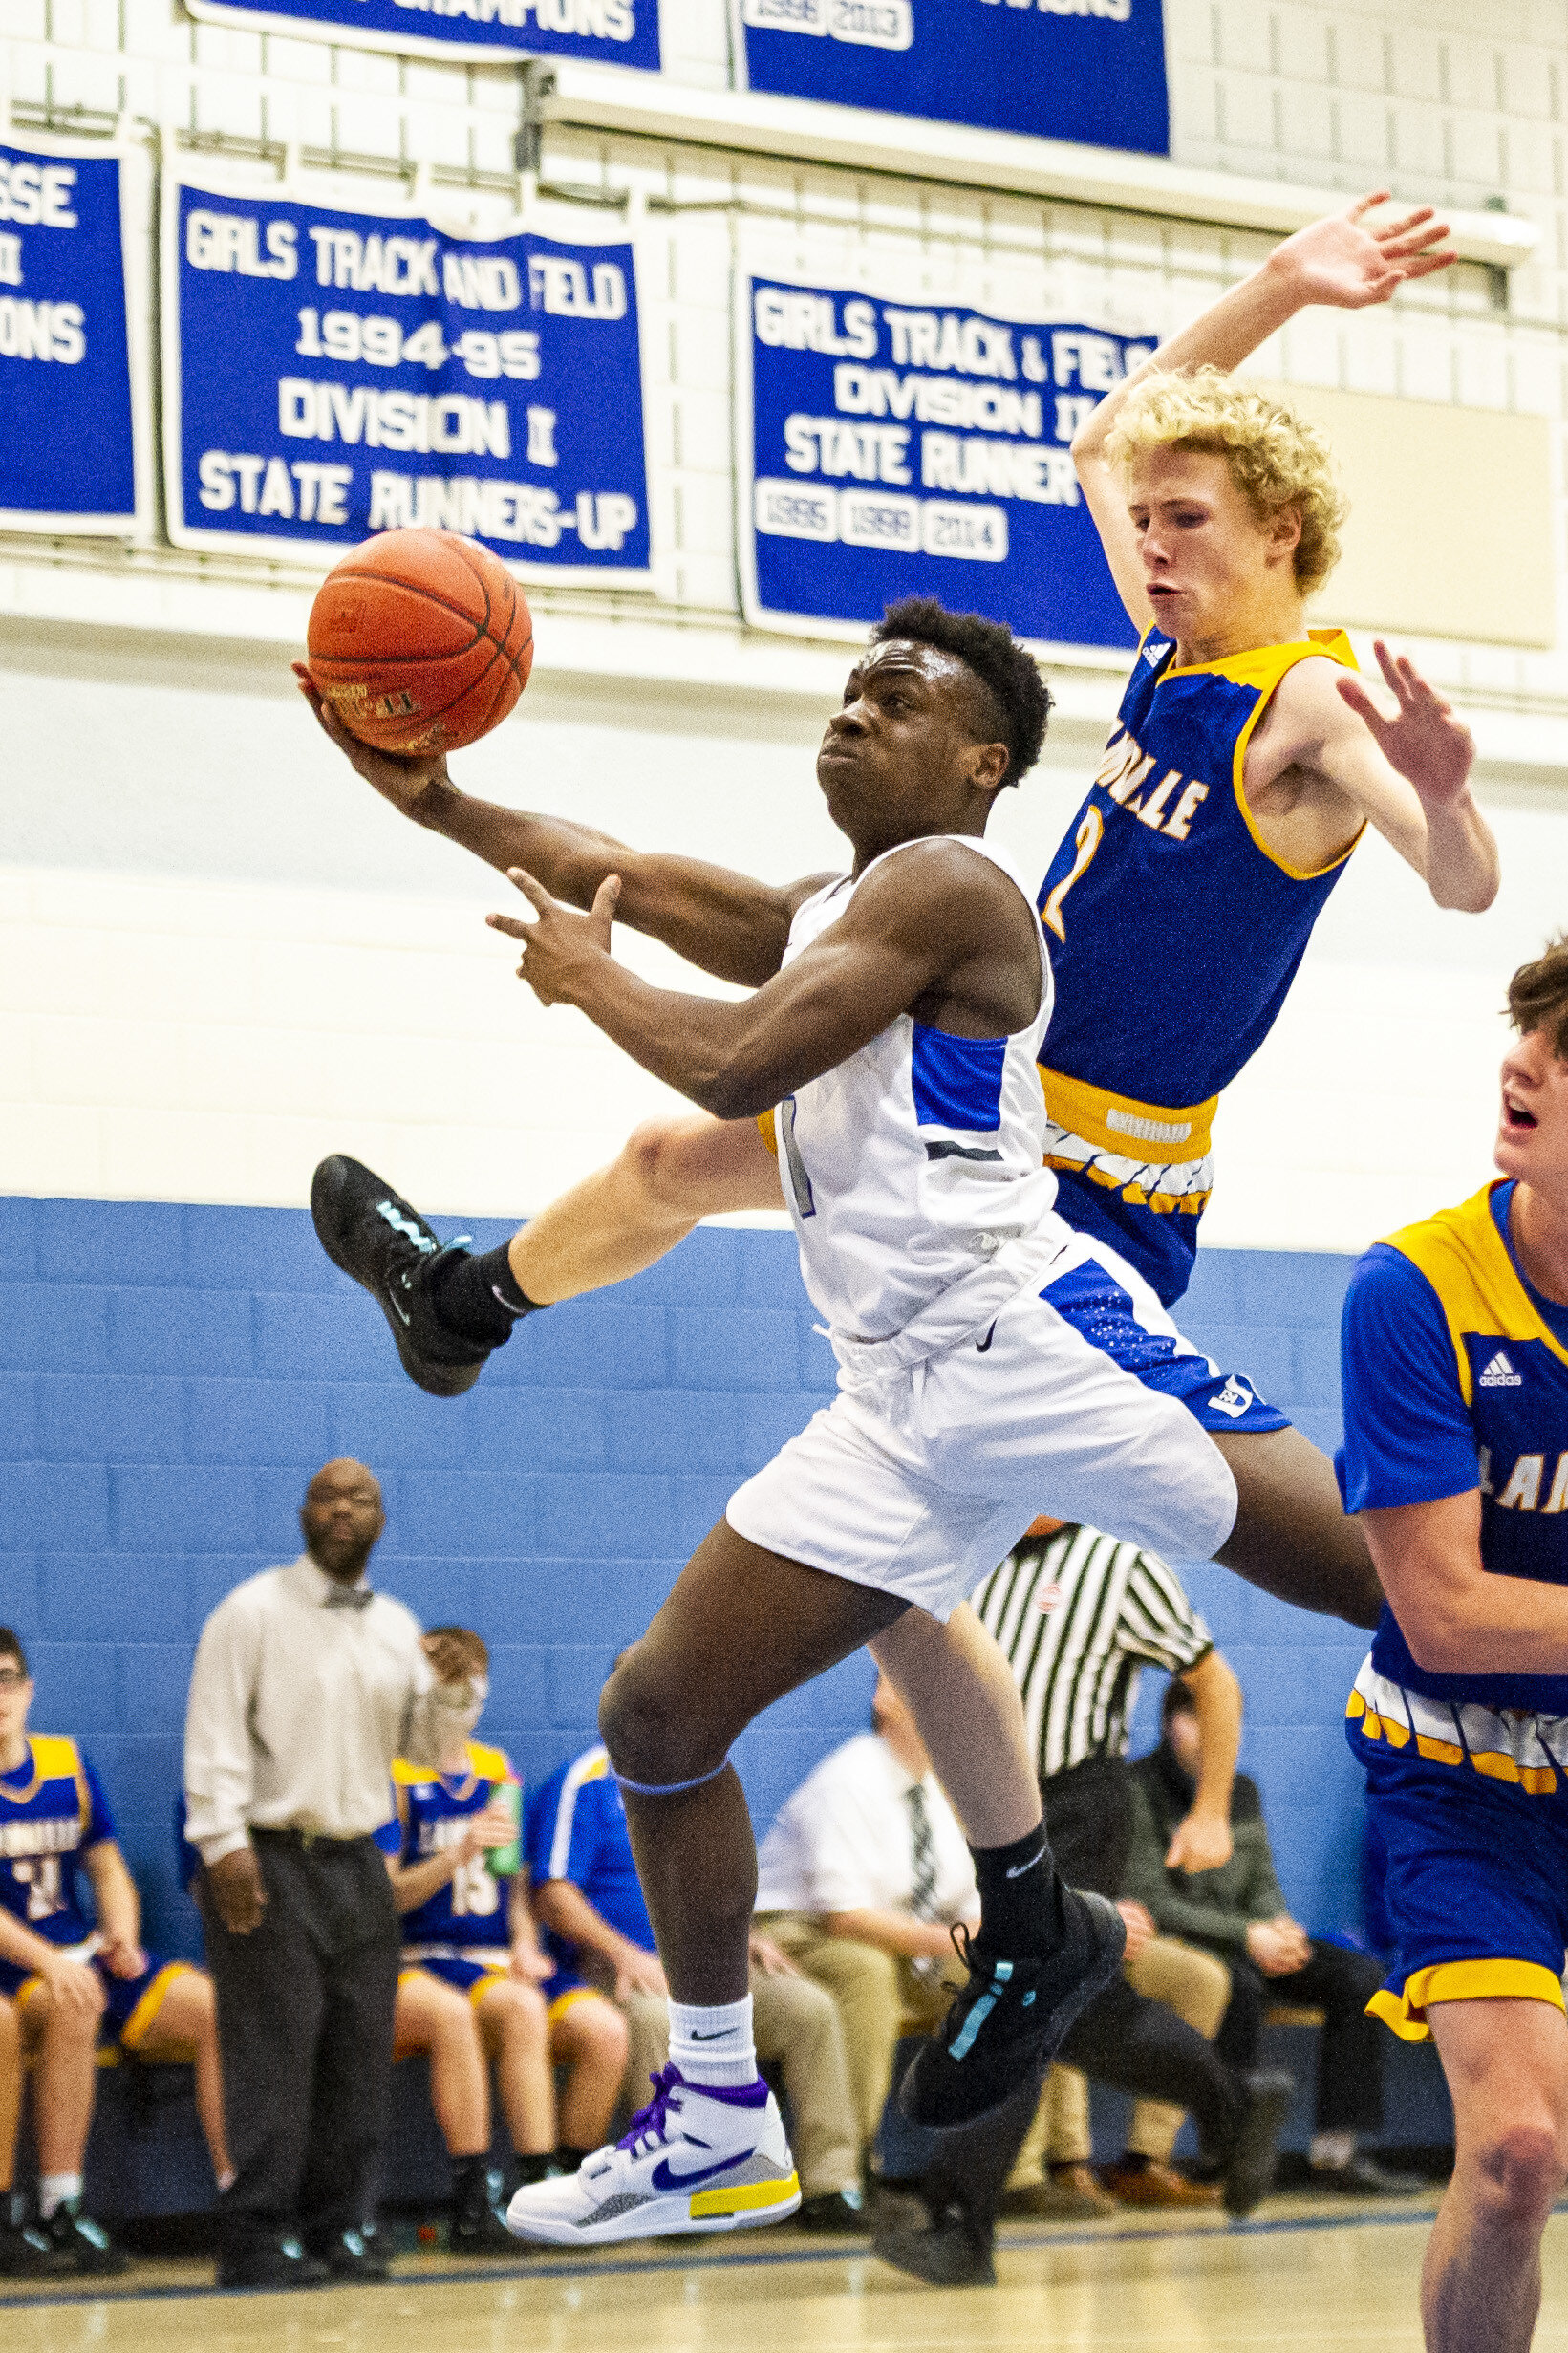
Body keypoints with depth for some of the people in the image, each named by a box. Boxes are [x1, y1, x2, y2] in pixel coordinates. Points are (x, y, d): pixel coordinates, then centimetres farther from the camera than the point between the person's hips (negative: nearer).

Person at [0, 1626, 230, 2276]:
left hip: (86, 1958, 5)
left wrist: (122, 1940, -4)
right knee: (72, 2005, -37)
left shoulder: (68, 1765, 13)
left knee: (219, 2011, -16)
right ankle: (59, 2216, -32)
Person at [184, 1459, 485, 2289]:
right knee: (274, 2052, -10)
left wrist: (451, 1690, -3)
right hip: (269, 1862, -6)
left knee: (360, 2054, 5)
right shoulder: (252, 1612, -4)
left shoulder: (396, 1626, 14)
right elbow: (215, 1733, -10)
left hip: (357, 1862, 6)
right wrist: (223, 1843, -19)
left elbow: (431, 1750, 18)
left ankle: (340, 2228, 12)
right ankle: (258, 2240, -9)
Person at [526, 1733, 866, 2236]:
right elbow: (553, 1894, -11)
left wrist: (744, 1938, 10)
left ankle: (828, 2189, -13)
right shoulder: (583, 1784, -3)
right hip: (614, 1966, -7)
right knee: (655, 2018, -40)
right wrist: (623, 1952, -22)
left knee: (811, 2009, -13)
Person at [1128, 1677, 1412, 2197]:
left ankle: (1335, 2149, -16)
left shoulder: (1242, 1790, 14)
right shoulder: (1139, 1791, -10)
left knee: (1358, 1976, -11)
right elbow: (1151, 1901, -15)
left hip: (1244, 1943, 8)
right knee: (1239, 1986, -39)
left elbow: (1263, 1883, 14)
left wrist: (1280, 1927, -11)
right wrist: (1245, 1934, -21)